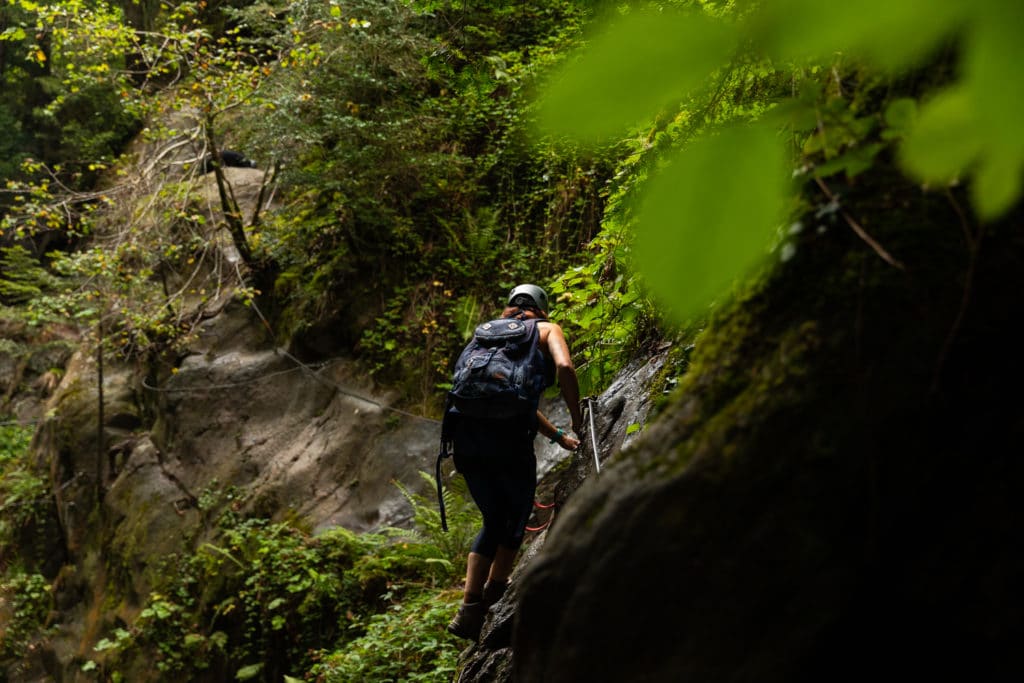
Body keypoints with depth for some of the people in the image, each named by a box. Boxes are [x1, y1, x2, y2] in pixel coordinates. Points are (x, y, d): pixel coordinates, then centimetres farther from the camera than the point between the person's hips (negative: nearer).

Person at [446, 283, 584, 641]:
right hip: (506, 434, -5)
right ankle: (495, 597, 19)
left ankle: (469, 610, 11)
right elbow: (564, 368, -9)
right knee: (517, 518, 19)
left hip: (466, 433, 5)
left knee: (494, 520, 20)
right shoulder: (547, 329, 13)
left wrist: (558, 436, 36)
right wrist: (577, 420, 3)